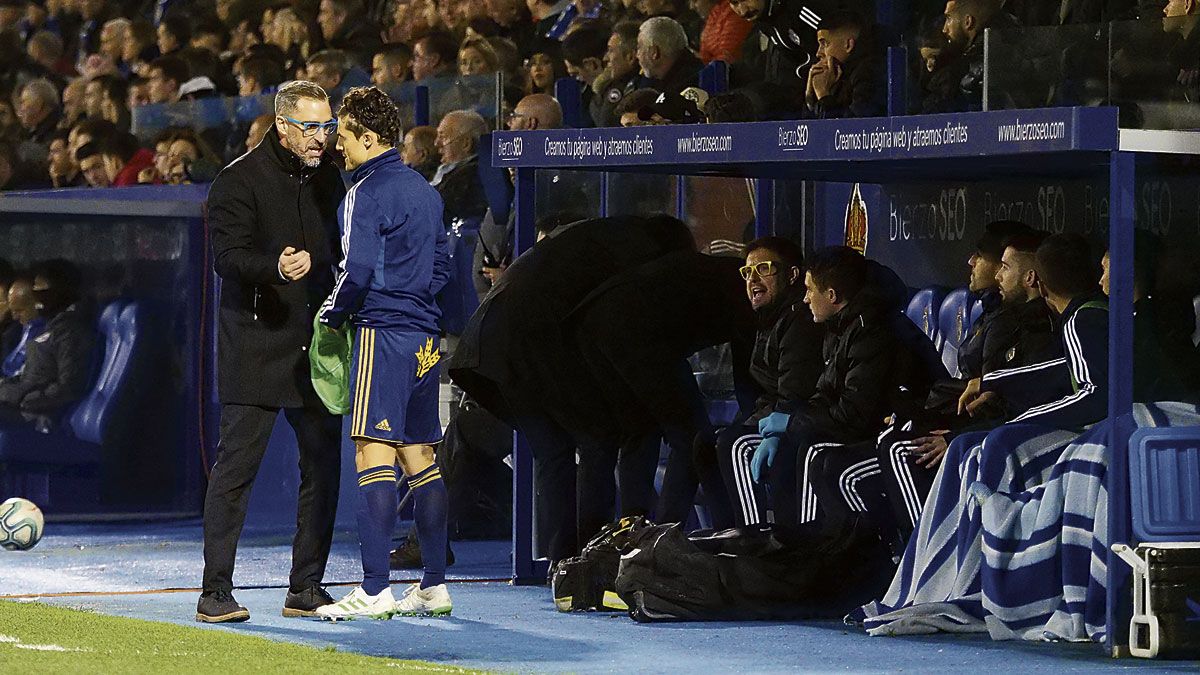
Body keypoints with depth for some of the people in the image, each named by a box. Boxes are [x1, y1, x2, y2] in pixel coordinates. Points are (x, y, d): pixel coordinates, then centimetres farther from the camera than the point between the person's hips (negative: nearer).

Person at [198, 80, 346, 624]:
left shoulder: (328, 178, 13)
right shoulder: (239, 181, -7)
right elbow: (227, 254, -17)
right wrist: (275, 268, -35)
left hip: (314, 347, 6)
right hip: (255, 348, -6)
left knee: (323, 466, 5)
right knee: (236, 465, -6)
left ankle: (306, 589, 14)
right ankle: (215, 592, -3)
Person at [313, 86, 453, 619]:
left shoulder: (367, 193, -10)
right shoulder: (424, 190, 16)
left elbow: (359, 269, -16)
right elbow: (441, 264, 22)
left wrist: (332, 312, -1)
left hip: (383, 332, -9)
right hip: (425, 335, 9)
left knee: (373, 457, -10)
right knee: (420, 457, 12)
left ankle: (375, 591, -15)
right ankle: (434, 586, 12)